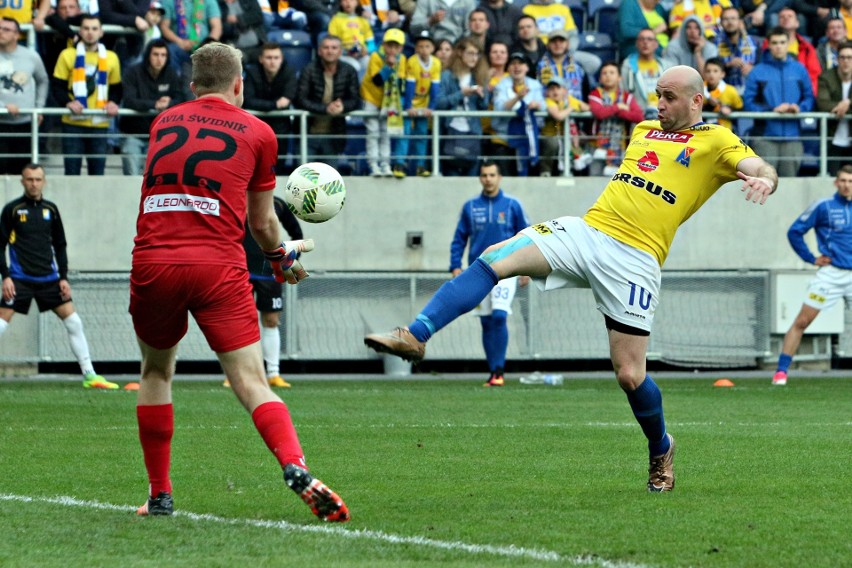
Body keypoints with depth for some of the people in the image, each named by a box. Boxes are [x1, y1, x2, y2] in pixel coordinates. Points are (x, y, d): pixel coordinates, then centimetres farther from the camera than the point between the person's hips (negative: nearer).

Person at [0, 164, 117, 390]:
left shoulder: (50, 209, 8)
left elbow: (60, 245, 15)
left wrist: (63, 277, 6)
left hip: (48, 278, 4)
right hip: (20, 278, -4)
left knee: (74, 322, 1)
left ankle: (90, 376, 7)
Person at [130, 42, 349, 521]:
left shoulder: (164, 122, 19)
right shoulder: (257, 132, 10)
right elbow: (262, 223, 16)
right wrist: (283, 256, 39)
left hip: (153, 262, 2)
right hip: (219, 266, -2)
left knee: (156, 372, 23)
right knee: (252, 383, -6)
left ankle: (159, 495, 22)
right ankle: (296, 469, -29)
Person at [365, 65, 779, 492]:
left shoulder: (715, 141, 6)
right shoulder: (644, 130, 24)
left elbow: (761, 170, -9)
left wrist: (763, 180, -30)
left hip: (633, 260, -5)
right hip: (585, 230, 5)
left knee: (629, 375, -6)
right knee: (494, 259, -18)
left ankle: (661, 450, 24)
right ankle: (416, 336, -26)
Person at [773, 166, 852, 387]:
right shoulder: (822, 207, -2)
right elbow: (794, 232, 3)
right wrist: (811, 258, -2)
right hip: (830, 274, -3)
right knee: (801, 321, -7)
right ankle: (781, 371, -4)